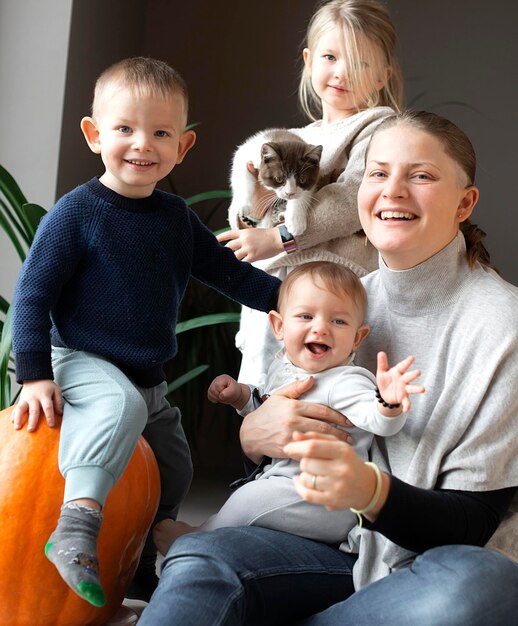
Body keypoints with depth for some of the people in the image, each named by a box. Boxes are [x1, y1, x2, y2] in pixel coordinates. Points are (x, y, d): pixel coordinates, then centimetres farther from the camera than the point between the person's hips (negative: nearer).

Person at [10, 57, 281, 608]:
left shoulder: (177, 218, 4)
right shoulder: (76, 213, -13)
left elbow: (229, 272, 14)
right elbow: (32, 295, -14)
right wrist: (35, 375, -21)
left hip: (147, 378, 8)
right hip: (81, 361, -7)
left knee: (174, 471, 17)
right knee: (121, 405, -39)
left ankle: (144, 556, 39)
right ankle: (76, 530, -41)